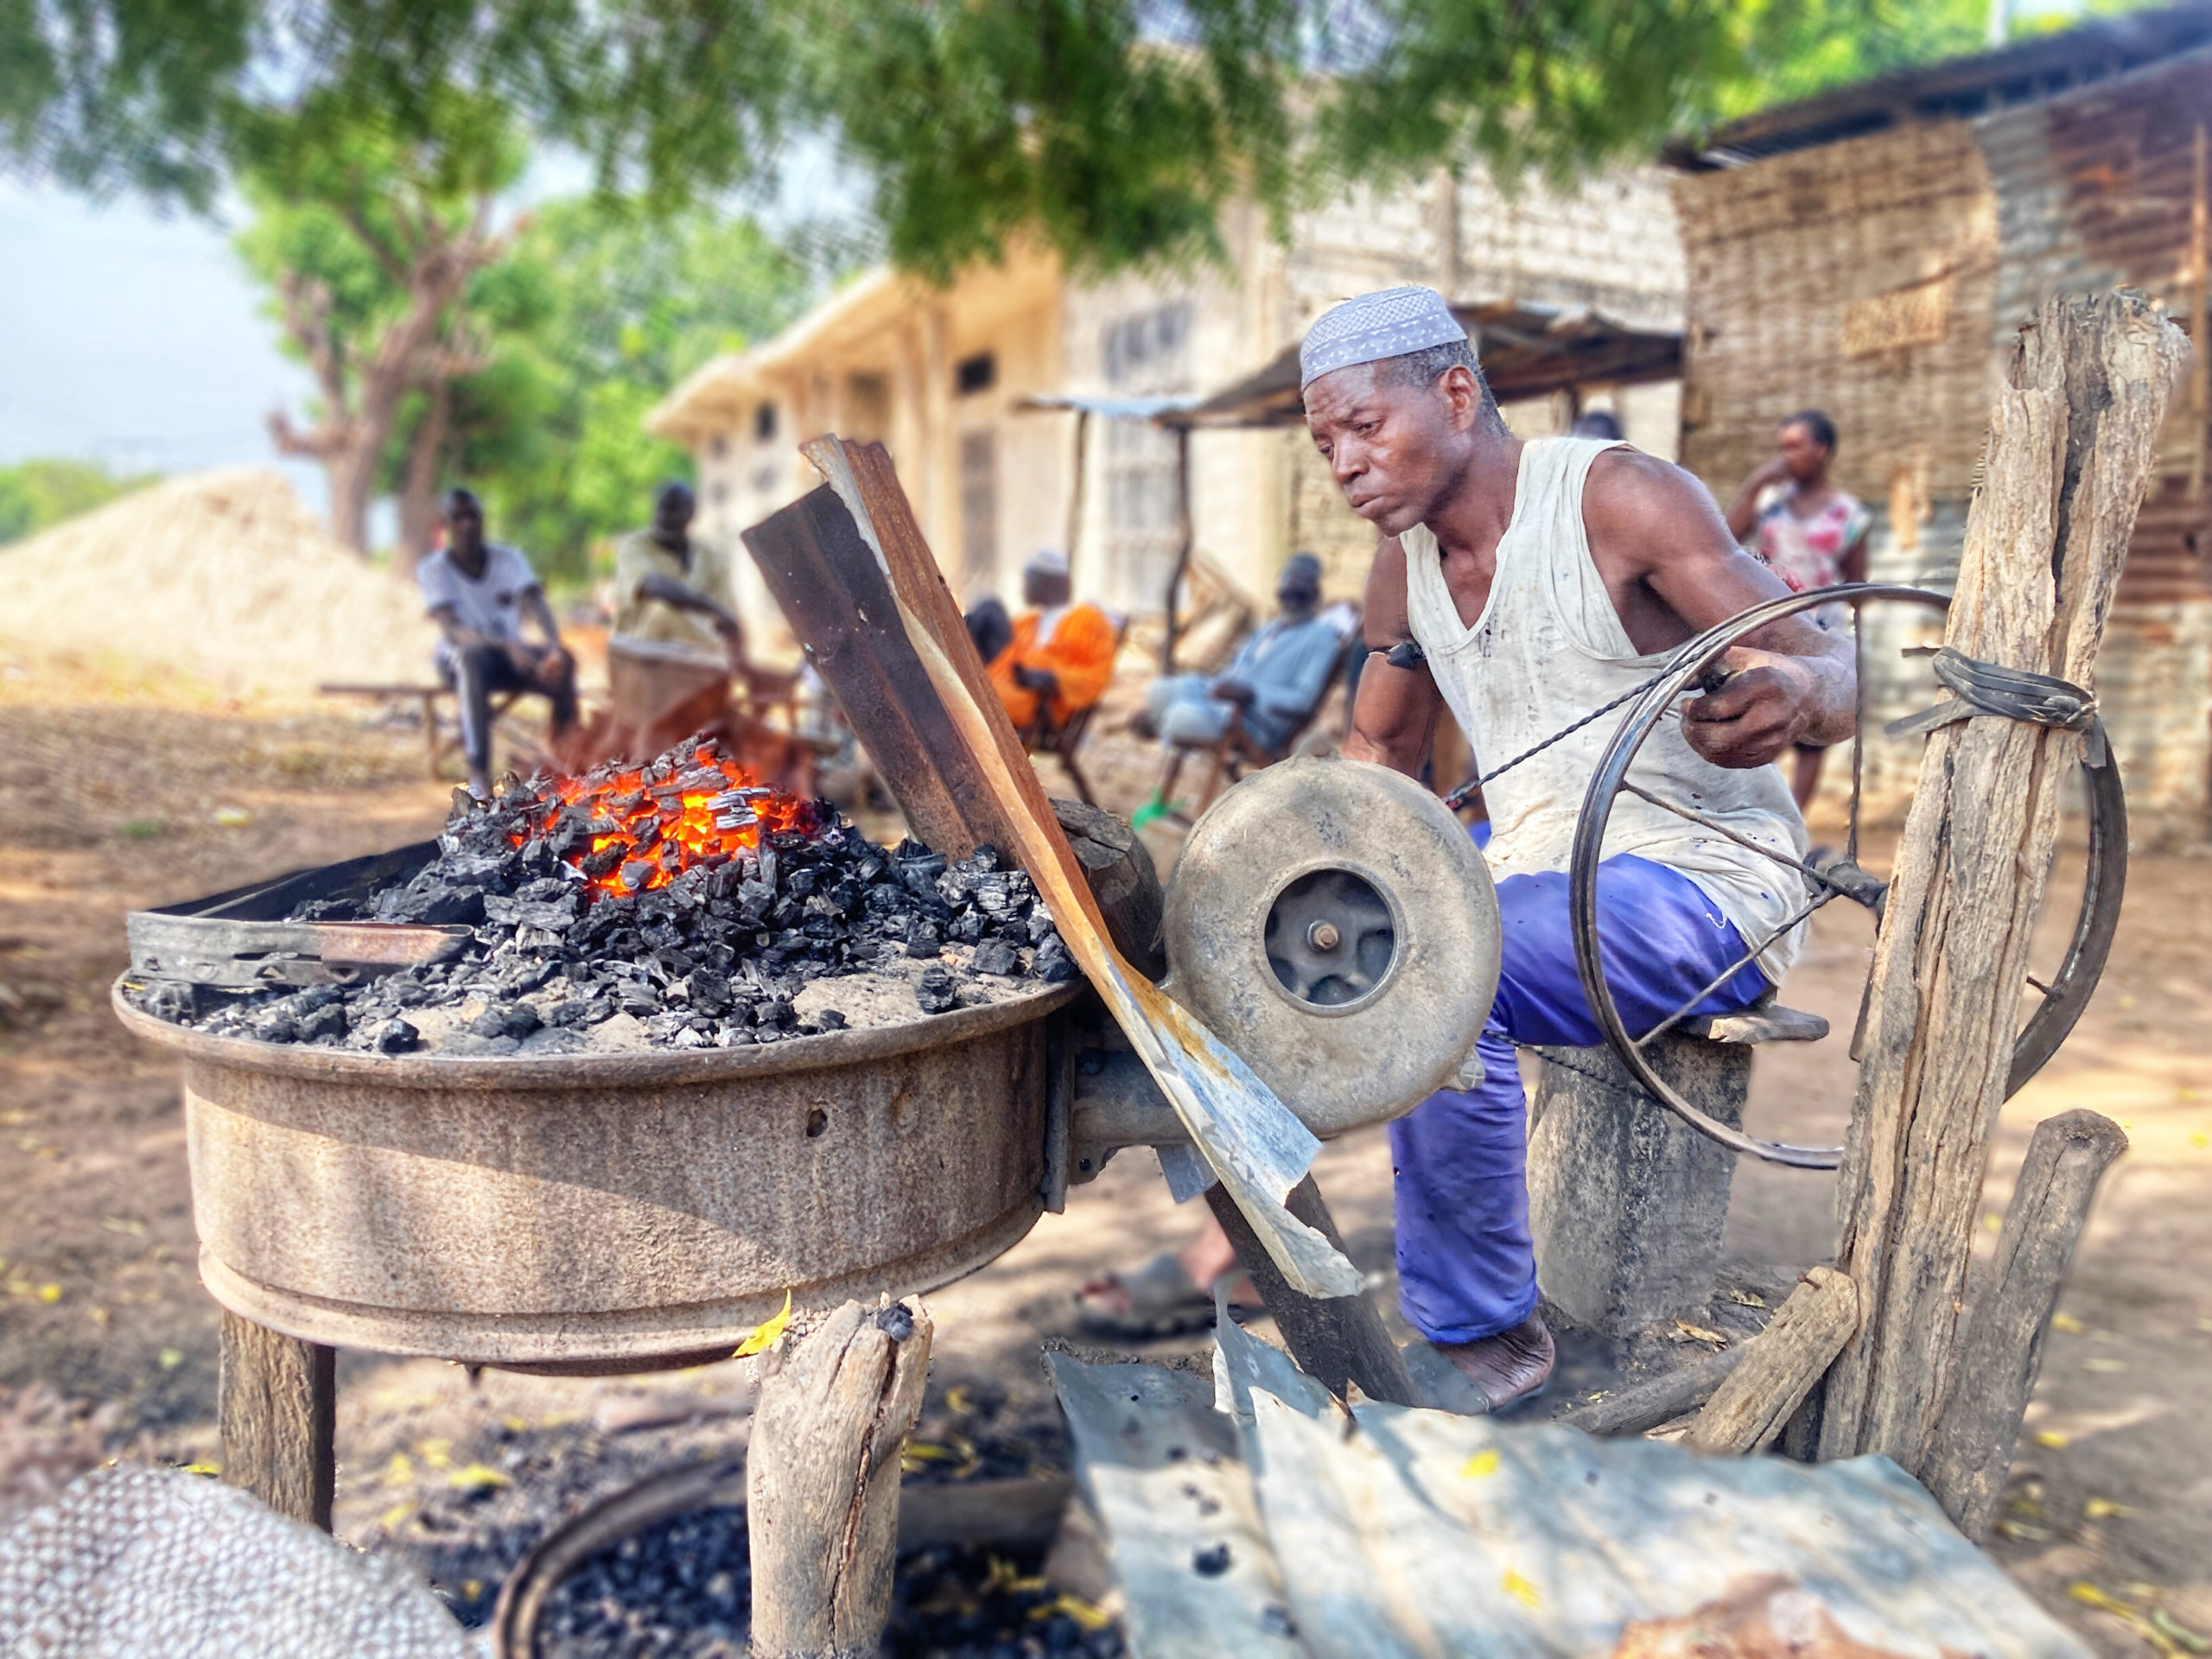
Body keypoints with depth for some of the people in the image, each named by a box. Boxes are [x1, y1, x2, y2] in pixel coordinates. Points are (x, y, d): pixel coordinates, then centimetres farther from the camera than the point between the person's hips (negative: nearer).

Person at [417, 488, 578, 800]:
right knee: (474, 657, -40)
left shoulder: (508, 559, -1)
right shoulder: (432, 569, -8)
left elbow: (536, 606, -18)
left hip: (510, 652, 3)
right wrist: (506, 646, -40)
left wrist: (554, 646, -40)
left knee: (563, 663, -30)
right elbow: (452, 631, -21)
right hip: (459, 656, -2)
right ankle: (479, 776, -44)